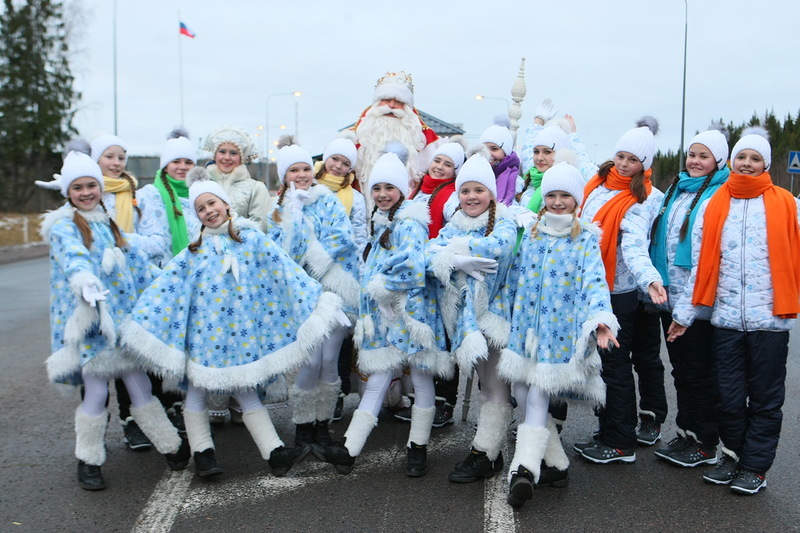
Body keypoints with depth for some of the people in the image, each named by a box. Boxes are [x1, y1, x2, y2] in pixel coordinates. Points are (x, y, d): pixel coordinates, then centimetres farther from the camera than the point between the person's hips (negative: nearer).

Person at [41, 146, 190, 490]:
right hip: (87, 319, -4)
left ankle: (172, 448, 17)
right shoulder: (64, 227, -3)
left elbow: (135, 260, 21)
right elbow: (72, 256, -25)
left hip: (122, 313, 5)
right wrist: (84, 279, -45)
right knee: (96, 390, -5)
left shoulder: (110, 224, 16)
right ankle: (88, 462, 13)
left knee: (139, 384, 5)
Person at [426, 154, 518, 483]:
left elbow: (498, 246, -26)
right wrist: (461, 260, -24)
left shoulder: (504, 223, -2)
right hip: (465, 317, 5)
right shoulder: (453, 227, 10)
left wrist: (454, 247, -15)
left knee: (496, 388, -4)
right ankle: (491, 453, 20)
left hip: (496, 312, -5)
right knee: (486, 386, 13)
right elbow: (428, 257, -7)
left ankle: (483, 454, 2)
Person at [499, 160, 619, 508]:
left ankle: (525, 469, -10)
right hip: (526, 326, 5)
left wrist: (600, 319, -33)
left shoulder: (586, 239, -3)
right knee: (523, 394, 6)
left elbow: (595, 282, -17)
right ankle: (556, 463, 20)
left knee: (538, 396, -10)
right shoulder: (530, 234, 9)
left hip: (561, 329, -5)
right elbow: (516, 277, 16)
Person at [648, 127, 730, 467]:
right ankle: (685, 434, 27)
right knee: (681, 371, 15)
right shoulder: (675, 190, 13)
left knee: (700, 374, 3)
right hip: (670, 298, 7)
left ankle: (706, 443, 16)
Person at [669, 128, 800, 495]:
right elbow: (700, 265, 8)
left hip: (770, 319, -2)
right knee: (729, 397, 10)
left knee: (764, 399, 8)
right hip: (726, 319, 2)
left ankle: (755, 467, 22)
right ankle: (732, 457, 28)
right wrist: (683, 313, 7)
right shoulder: (714, 206, 7)